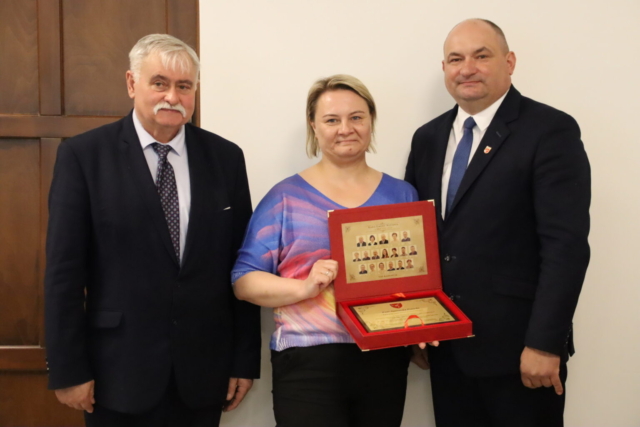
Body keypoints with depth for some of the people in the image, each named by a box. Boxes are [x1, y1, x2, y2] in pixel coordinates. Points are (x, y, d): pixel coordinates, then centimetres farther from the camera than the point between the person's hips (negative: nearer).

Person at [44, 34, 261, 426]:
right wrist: (68, 370, -7)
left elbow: (241, 265, 3)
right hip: (119, 370, -2)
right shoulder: (83, 155, -5)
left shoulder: (225, 157, 3)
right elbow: (64, 270, -5)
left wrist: (246, 360, 3)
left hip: (203, 370, 3)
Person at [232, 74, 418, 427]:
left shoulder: (401, 195, 9)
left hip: (385, 360, 3)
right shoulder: (286, 197, 1)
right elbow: (244, 280, -3)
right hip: (308, 362, -3)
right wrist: (304, 287, -19)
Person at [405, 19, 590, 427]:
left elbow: (566, 245, -15)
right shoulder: (428, 138, 10)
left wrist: (544, 344, -19)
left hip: (518, 347, -5)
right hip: (446, 345, 6)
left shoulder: (551, 131, -9)